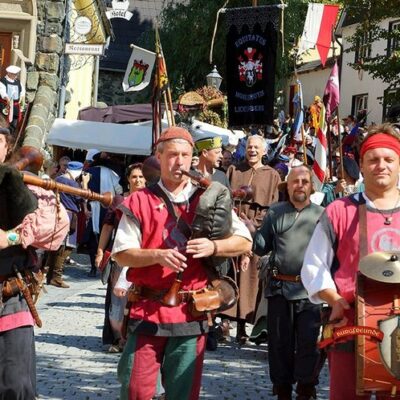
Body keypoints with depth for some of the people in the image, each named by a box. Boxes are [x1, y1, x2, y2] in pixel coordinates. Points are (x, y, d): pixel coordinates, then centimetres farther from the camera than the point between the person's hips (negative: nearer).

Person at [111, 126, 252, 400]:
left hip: (191, 314, 1)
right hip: (147, 310, -1)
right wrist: (158, 255, -17)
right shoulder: (140, 202, 4)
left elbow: (245, 242, 5)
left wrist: (214, 247, -14)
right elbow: (121, 253, -1)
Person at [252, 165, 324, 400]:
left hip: (310, 290, -2)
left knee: (307, 343, 0)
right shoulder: (275, 213, 10)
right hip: (280, 287, 2)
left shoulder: (322, 214, 4)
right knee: (280, 341, 9)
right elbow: (261, 248, 11)